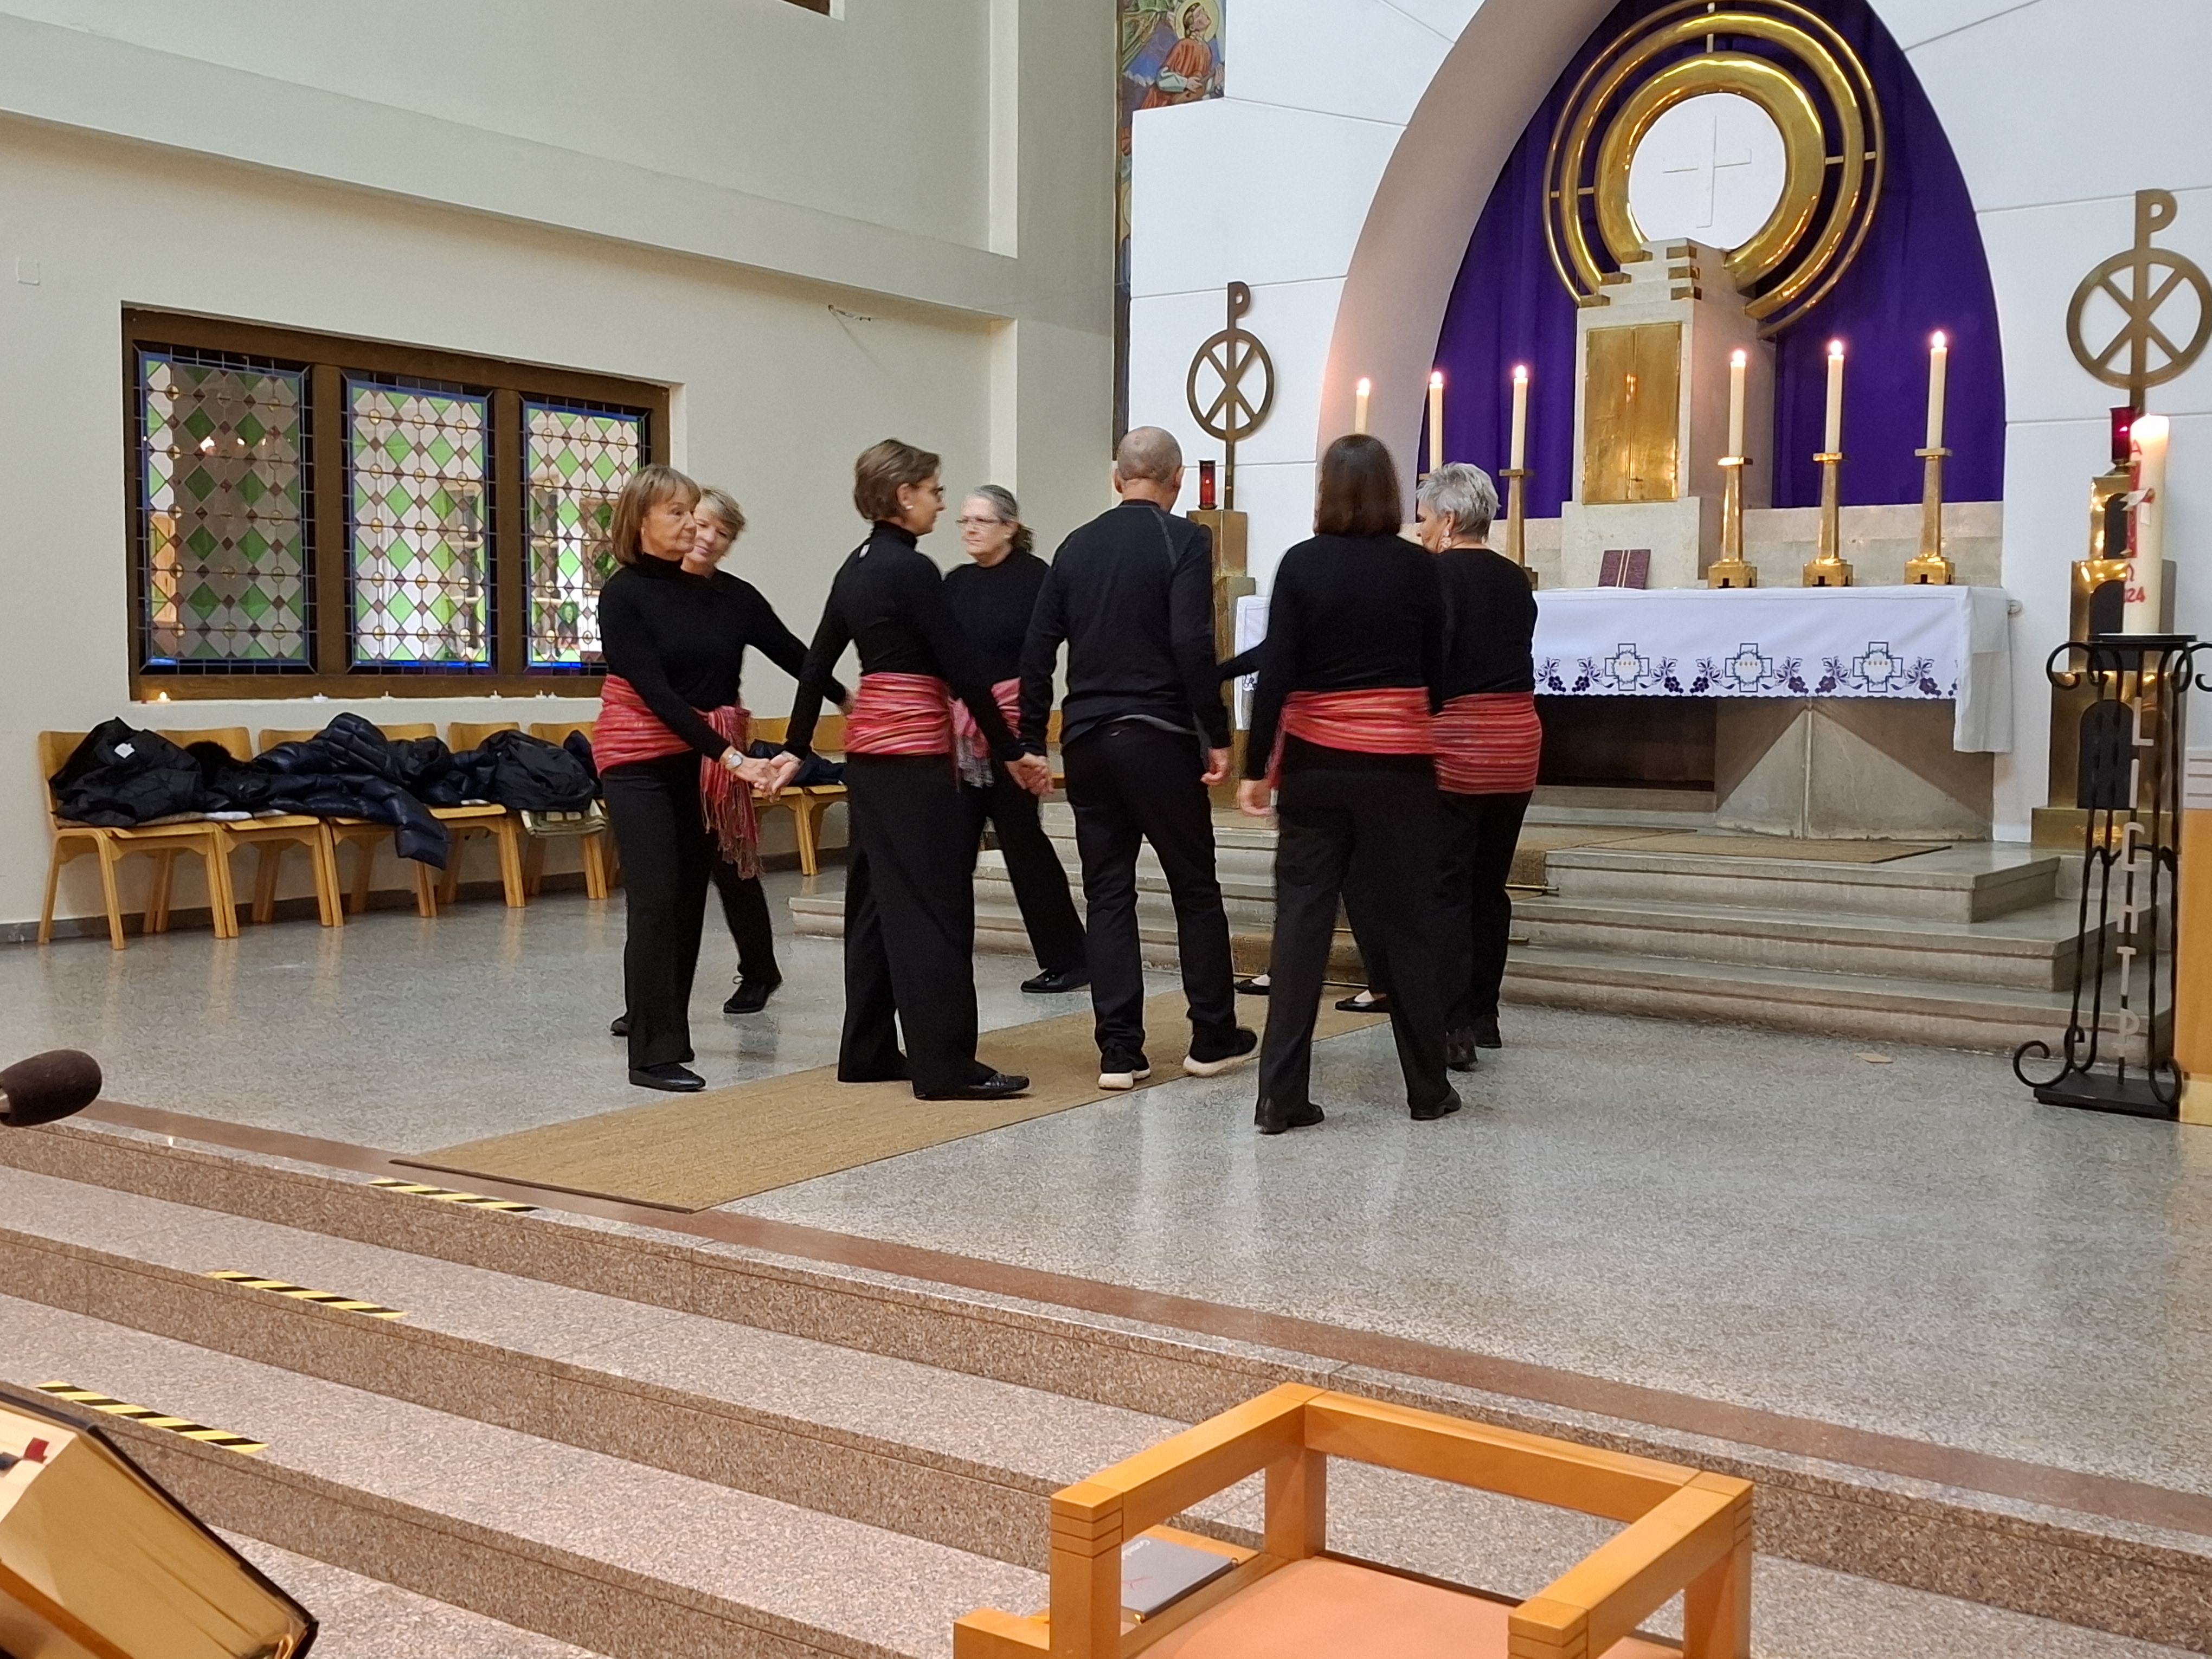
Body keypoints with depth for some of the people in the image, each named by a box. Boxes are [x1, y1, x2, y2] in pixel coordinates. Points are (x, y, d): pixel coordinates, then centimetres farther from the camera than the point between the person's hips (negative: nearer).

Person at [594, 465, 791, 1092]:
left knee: (690, 901, 7)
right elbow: (655, 691, -17)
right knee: (656, 904, -10)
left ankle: (663, 1031, 18)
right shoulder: (622, 595, -8)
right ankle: (654, 1056, -5)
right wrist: (729, 755, -25)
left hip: (701, 764, 5)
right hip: (641, 764, -5)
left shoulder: (715, 593, 7)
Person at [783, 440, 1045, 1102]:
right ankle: (945, 1065, -6)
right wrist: (1011, 752, -10)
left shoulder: (857, 567, 13)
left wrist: (796, 748, 23)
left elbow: (816, 664, 17)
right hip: (912, 755, -9)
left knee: (878, 898, 13)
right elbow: (961, 669, -15)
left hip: (869, 749, 9)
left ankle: (867, 1051, 17)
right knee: (935, 903, -7)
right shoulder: (911, 568, -14)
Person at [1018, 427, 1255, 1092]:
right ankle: (1213, 1037, 16)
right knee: (1195, 886, 9)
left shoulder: (1076, 546, 10)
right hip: (1158, 735, -4)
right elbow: (1192, 645, -16)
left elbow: (1037, 651, 8)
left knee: (1108, 892, 8)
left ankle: (1119, 1051, 5)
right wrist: (1217, 735, -10)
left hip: (1087, 739, 4)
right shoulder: (1184, 542, -5)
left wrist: (1033, 742, 13)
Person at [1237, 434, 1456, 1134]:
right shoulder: (1418, 567, -1)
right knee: (1403, 923, 9)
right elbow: (1436, 673, 5)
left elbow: (1275, 673, -7)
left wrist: (1257, 768, -3)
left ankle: (1281, 1096, -1)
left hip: (1315, 764, 0)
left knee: (1301, 919, 2)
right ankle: (1428, 1088, 19)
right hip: (1398, 766, 0)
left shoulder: (1301, 563, -4)